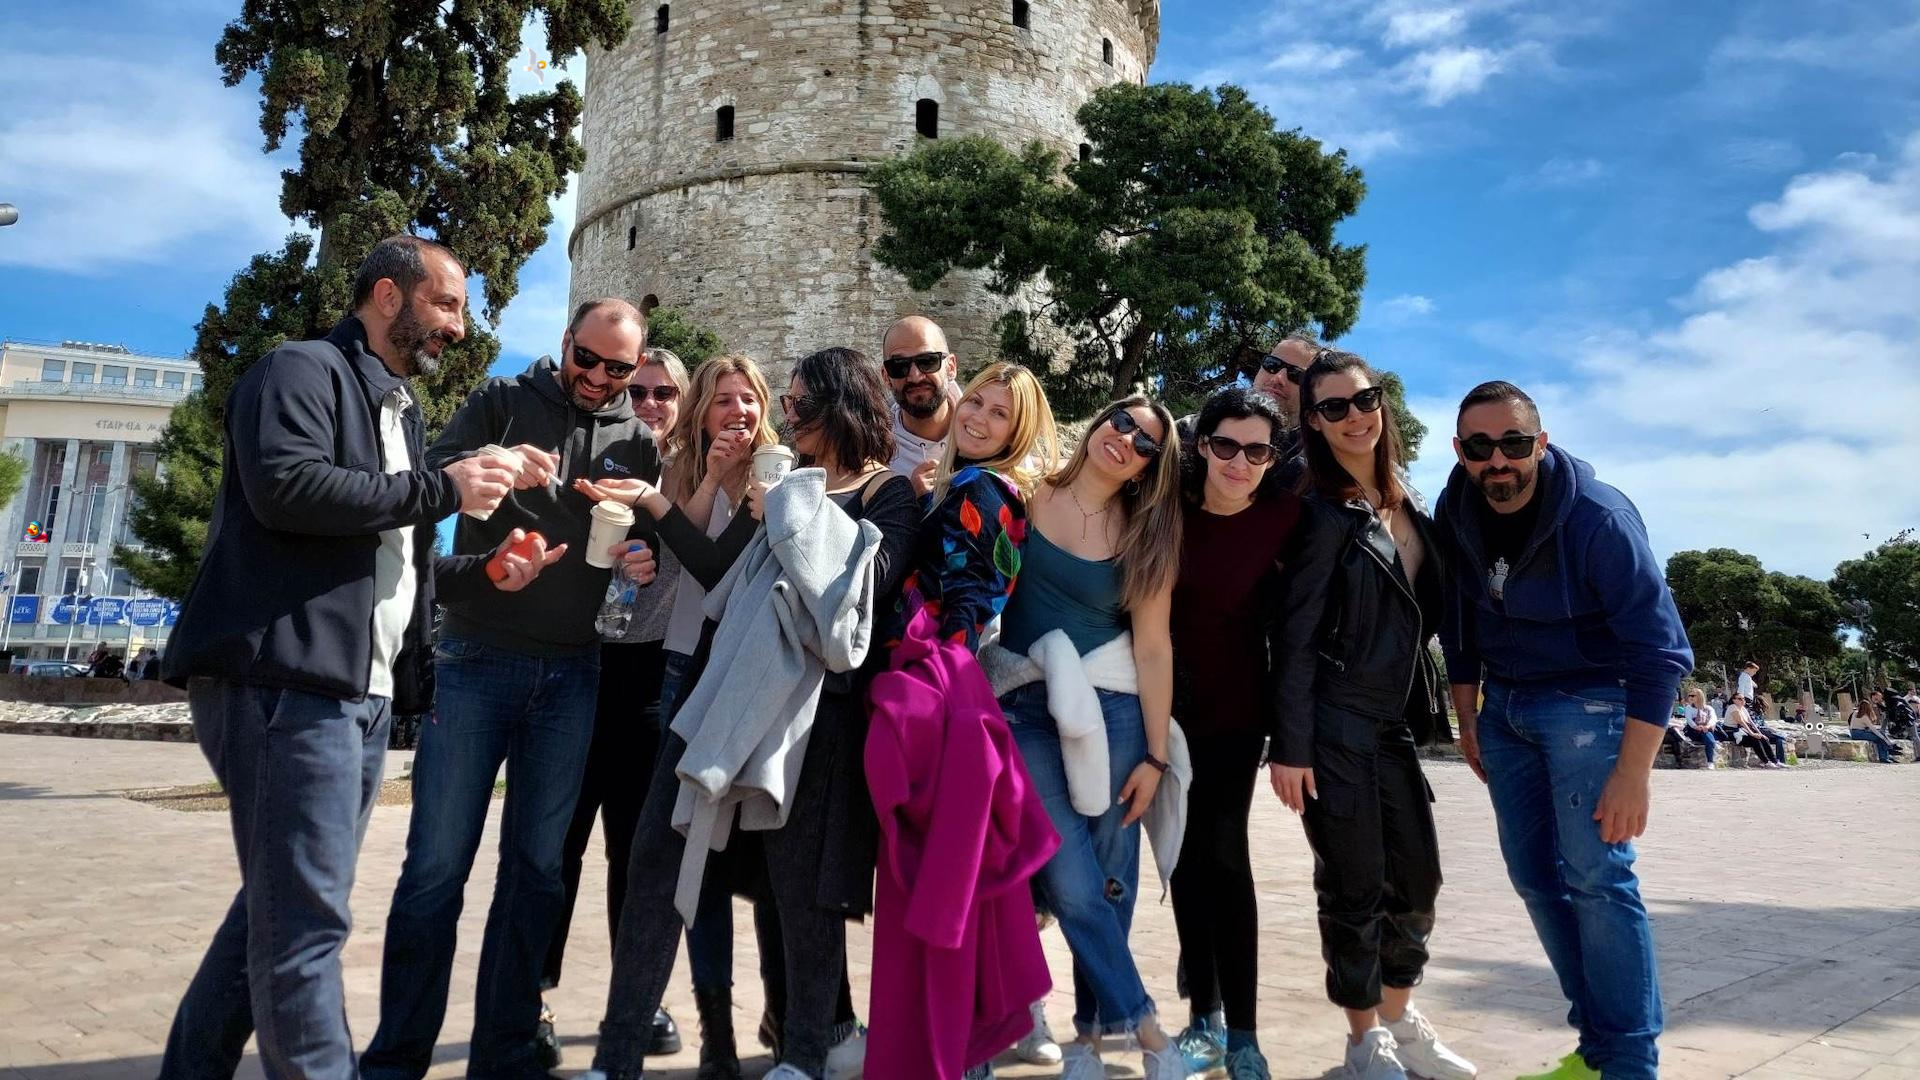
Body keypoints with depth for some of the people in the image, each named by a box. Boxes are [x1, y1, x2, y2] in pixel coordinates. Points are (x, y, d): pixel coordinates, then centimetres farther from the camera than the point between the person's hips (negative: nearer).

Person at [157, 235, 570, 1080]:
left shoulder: (399, 413, 24)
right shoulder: (303, 371, -3)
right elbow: (286, 487, -21)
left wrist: (485, 572, 9)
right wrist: (442, 489, -14)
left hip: (363, 692, 9)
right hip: (285, 681, -9)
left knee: (283, 907, 15)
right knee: (305, 919, -8)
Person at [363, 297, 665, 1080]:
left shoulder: (638, 445, 10)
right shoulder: (503, 402, 4)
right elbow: (428, 481, -5)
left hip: (573, 677, 2)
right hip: (477, 663, -2)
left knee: (535, 867, 8)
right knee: (436, 865, -1)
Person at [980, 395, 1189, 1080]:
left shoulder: (1146, 535, 4)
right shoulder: (1027, 496, 2)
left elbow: (1152, 645, 2)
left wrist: (1156, 754, -1)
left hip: (1112, 712, 1)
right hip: (1027, 709, -1)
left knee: (1107, 881, 5)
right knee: (1072, 883, -8)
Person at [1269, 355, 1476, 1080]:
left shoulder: (1409, 502, 10)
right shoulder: (1323, 512, -11)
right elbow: (1296, 637, -14)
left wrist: (1431, 707, 13)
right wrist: (1291, 747, -18)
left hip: (1396, 722, 7)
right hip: (1334, 726, -7)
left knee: (1417, 880, 13)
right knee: (1355, 885, 3)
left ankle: (1399, 1020, 34)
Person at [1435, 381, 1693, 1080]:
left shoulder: (1598, 518, -21)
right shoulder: (1456, 513, -4)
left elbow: (1660, 651, -21)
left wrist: (1632, 773, -24)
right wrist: (1467, 719, 11)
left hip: (1587, 700, -6)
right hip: (1503, 703, 6)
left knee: (1596, 876, -12)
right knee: (1535, 876, 7)